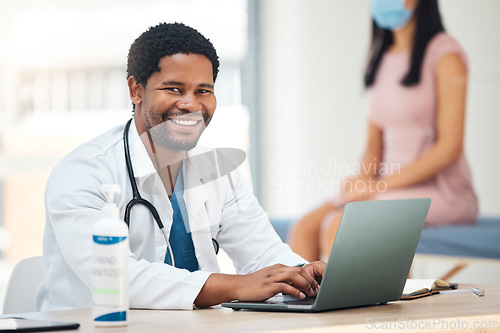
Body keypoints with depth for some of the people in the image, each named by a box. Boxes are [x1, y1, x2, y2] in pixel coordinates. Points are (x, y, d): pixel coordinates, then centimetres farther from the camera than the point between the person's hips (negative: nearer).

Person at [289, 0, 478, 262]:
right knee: (304, 229, -15)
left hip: (441, 191, -7)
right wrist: (364, 178, -5)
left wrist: (382, 184, -16)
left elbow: (450, 147, -14)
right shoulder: (380, 58, 15)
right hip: (394, 186, 7)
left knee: (338, 227, -27)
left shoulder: (445, 55, -7)